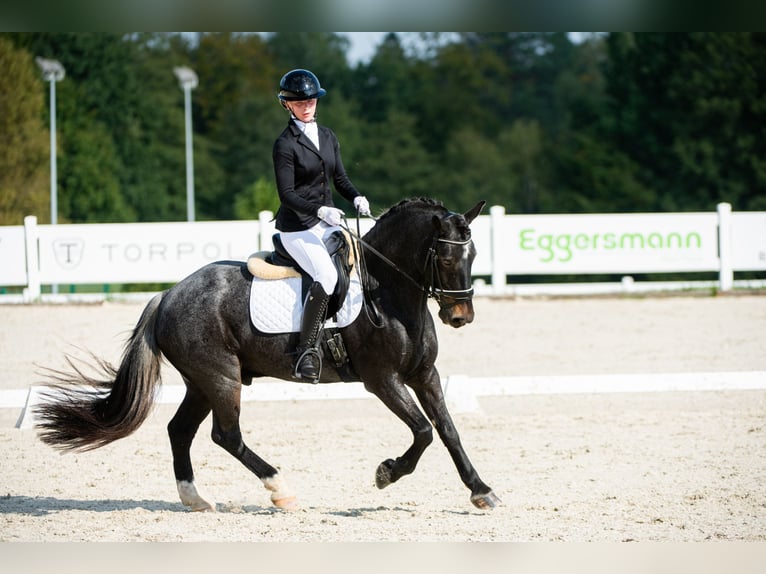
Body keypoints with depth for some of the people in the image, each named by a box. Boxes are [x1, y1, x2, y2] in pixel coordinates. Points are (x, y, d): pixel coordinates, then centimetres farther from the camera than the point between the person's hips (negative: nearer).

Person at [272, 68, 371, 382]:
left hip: (327, 221, 8)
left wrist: (356, 197, -4)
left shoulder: (328, 137, 12)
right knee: (326, 276, -28)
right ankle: (305, 351, -23)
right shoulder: (285, 144, -9)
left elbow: (340, 178, 17)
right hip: (297, 227, -8)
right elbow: (287, 195, -14)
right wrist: (320, 210, -27)